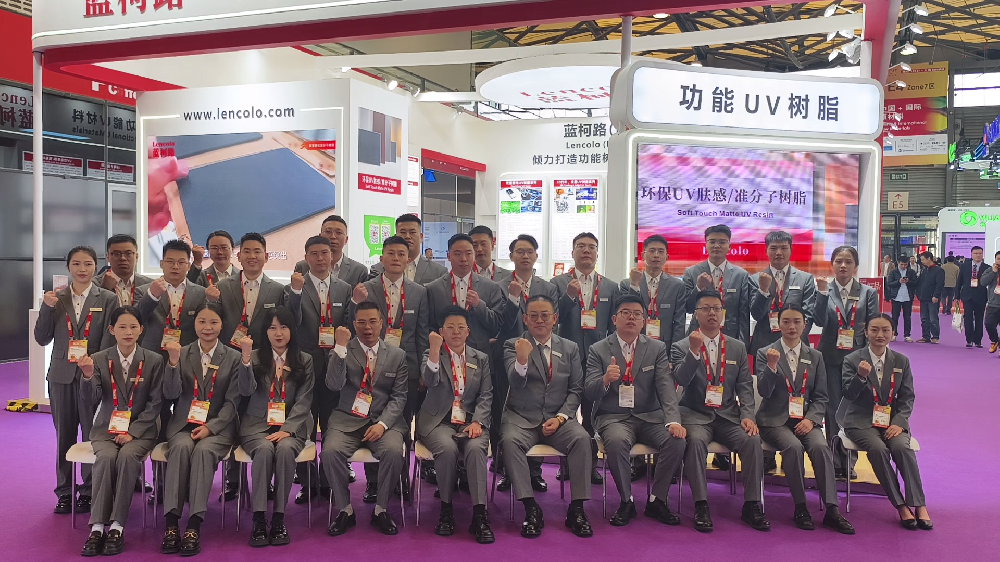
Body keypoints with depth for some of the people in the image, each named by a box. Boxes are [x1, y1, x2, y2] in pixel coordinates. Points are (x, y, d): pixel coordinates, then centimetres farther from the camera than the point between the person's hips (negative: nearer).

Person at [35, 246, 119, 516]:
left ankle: (89, 492, 10)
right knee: (64, 436, 10)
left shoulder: (108, 299, 1)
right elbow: (42, 339, 5)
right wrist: (47, 308, -8)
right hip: (61, 375, 3)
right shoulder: (55, 298, 9)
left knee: (93, 435, 0)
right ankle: (64, 492, 20)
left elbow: (109, 340, -3)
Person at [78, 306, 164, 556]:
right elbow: (93, 399, -8)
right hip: (106, 428, 1)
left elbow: (155, 403, -3)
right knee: (106, 457, -29)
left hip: (140, 430, -1)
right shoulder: (99, 359, 3)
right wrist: (88, 376, -28)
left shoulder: (154, 360, -1)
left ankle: (117, 526, -24)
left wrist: (132, 431, -13)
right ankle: (97, 526, -24)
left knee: (127, 456, -31)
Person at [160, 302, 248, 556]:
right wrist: (173, 362, -16)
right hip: (183, 424, 1)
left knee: (204, 449, -32)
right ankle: (171, 522, -31)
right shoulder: (182, 353, 8)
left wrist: (210, 427, -15)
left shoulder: (234, 357, 4)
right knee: (181, 447, -31)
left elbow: (232, 401, -1)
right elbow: (171, 394, -1)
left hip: (218, 426, -1)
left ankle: (194, 525, -33)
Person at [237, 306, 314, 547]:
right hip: (257, 424, 0)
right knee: (264, 449, -32)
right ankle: (259, 519, -27)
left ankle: (279, 518, -25)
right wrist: (245, 359, -23)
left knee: (285, 449, -32)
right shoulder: (255, 357, 7)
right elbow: (246, 390, -10)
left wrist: (286, 430, -14)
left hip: (291, 425, 0)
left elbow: (303, 401, -1)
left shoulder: (304, 360, 7)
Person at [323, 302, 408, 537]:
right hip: (347, 420, 0)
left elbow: (399, 397, 3)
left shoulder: (397, 355, 8)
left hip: (383, 420, 0)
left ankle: (380, 509, -7)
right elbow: (334, 385, -11)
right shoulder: (343, 351, 5)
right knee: (330, 451, -28)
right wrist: (340, 347, -19)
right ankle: (345, 510, -7)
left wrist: (382, 424, -13)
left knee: (394, 451, -29)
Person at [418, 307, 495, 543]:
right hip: (439, 421, -1)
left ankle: (479, 516, -29)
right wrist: (435, 349, -25)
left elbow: (486, 395, 5)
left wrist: (477, 422, -11)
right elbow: (430, 381, -13)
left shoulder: (481, 359, 13)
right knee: (447, 448, -33)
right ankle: (446, 509, -12)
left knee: (476, 448, -32)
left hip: (470, 421, 1)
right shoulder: (431, 354, 9)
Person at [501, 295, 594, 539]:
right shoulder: (513, 345, 3)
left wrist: (561, 417, -9)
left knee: (582, 438, -28)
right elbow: (516, 383, -11)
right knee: (509, 440, -32)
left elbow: (576, 390, 8)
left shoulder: (570, 348, 11)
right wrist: (522, 360, -33)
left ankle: (577, 509, -18)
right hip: (522, 418, -1)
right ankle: (531, 508, -24)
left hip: (558, 418, 2)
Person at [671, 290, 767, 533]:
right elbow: (681, 380, -13)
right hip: (696, 415, -3)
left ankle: (752, 505, -12)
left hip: (729, 415, 3)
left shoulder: (738, 347, 12)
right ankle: (701, 506, -23)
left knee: (752, 440, -25)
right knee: (696, 440, -33)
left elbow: (745, 386, 7)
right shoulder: (682, 347, 2)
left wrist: (747, 416, -8)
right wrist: (694, 351, -25)